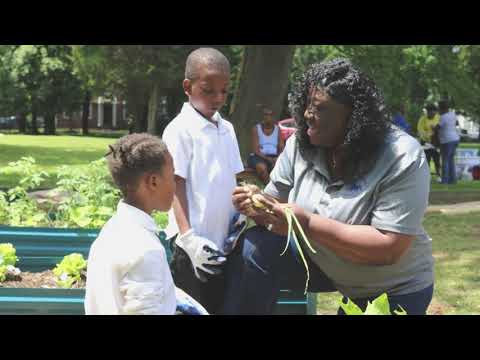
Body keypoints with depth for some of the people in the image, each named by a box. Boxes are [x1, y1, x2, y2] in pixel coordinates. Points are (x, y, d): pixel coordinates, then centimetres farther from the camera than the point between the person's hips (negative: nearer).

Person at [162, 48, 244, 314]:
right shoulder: (180, 130, -9)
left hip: (224, 239, 7)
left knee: (221, 304, 15)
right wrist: (188, 236, -20)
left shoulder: (227, 129, 11)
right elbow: (176, 185, -13)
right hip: (195, 240, -7)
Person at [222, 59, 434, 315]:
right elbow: (277, 201, 0)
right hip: (322, 263, 4)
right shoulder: (300, 144, -10)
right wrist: (257, 205, -25)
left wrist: (307, 223, -36)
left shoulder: (401, 159, -25)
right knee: (254, 246, -16)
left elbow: (388, 248, -30)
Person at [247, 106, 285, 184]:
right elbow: (256, 150, -6)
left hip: (274, 157, 3)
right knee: (262, 167, -38)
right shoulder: (256, 129, 2)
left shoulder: (277, 129, 11)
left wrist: (278, 158, -14)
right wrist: (268, 159, -19)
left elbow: (282, 149, 9)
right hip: (259, 157, -3)